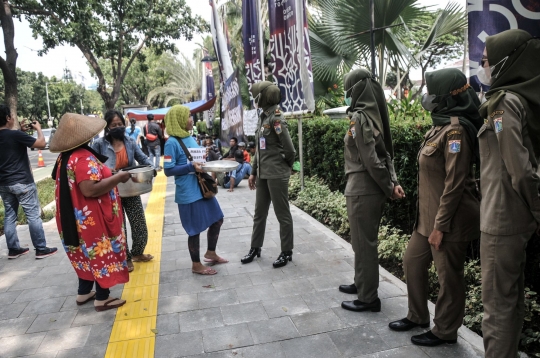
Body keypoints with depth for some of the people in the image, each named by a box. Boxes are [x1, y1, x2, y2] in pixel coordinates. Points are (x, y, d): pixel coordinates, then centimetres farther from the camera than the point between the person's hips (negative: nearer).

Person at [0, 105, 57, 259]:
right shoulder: (15, 135, -16)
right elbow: (41, 143, -14)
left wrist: (22, 132, 18)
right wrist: (38, 128, 2)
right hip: (21, 182, -8)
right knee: (33, 215, -1)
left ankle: (13, 249, 20)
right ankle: (41, 249, 3)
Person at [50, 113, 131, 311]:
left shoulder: (65, 157, 7)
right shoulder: (84, 158, -23)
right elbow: (90, 190, -32)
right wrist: (117, 177, -23)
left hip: (77, 217, 9)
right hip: (92, 218, -9)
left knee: (88, 254, 22)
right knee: (102, 254, 5)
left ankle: (84, 292, 34)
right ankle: (102, 298, 17)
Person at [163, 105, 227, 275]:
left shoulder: (191, 138, 10)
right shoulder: (172, 143, -15)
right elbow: (169, 170, -17)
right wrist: (191, 167, -24)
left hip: (202, 188, 8)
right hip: (188, 193, -8)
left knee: (217, 219, 17)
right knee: (195, 229, 5)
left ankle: (211, 253, 37)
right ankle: (196, 265, 24)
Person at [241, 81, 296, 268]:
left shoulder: (276, 118, -14)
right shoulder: (263, 117, 13)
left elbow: (289, 149, -15)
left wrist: (285, 167, 2)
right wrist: (253, 172, 17)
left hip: (276, 175, -9)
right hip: (263, 174, 9)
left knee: (282, 214, 3)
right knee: (259, 213, 16)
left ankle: (287, 252, 16)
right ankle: (255, 248, 30)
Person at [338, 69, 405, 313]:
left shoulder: (359, 118, -15)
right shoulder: (375, 115, 12)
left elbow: (371, 159, -19)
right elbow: (387, 153, 8)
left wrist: (389, 188, -12)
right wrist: (393, 183, 0)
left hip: (362, 190, -9)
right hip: (373, 189, 9)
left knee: (363, 244, 2)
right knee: (365, 241, 20)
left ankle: (368, 298, 14)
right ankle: (362, 283, 36)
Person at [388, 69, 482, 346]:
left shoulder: (456, 130, -19)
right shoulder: (442, 126, 11)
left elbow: (455, 184, -22)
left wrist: (440, 225, -20)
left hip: (449, 220, -10)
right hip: (429, 216, 10)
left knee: (448, 276, 7)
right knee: (412, 262, 18)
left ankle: (445, 332, 26)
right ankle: (418, 316, 36)